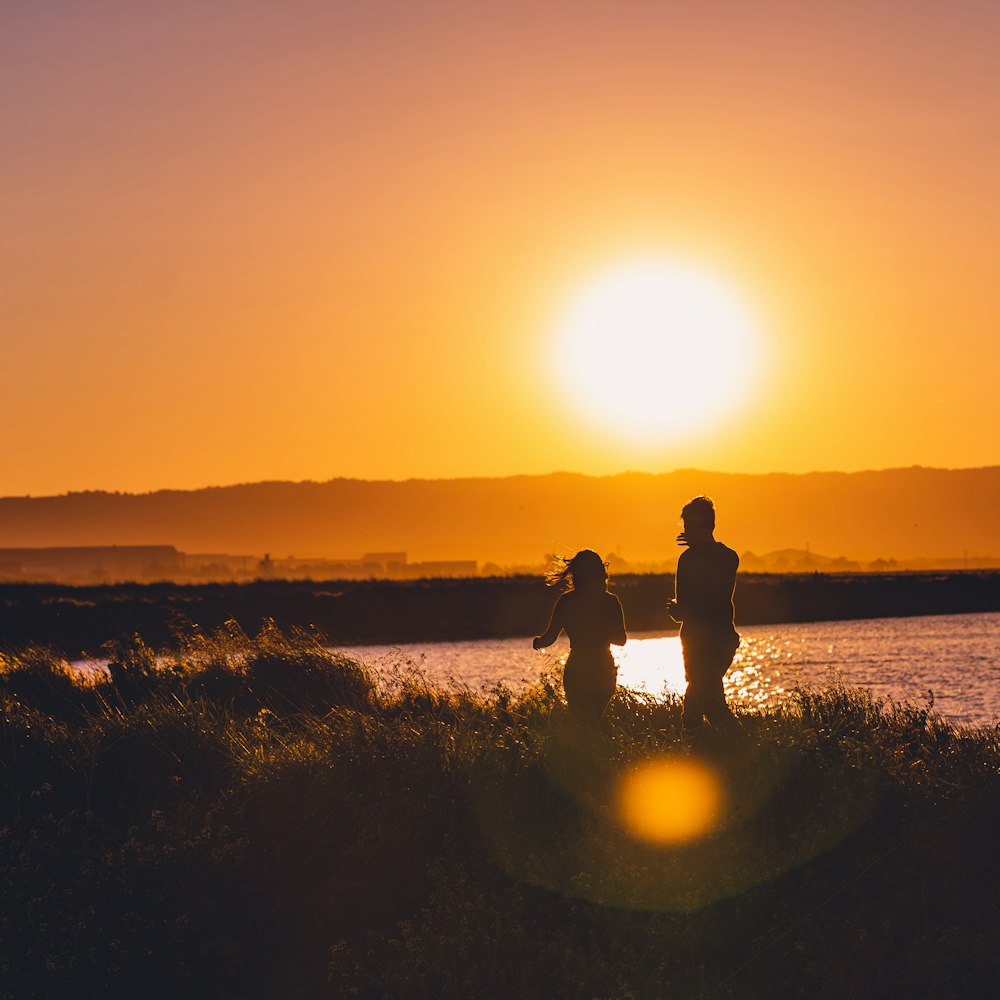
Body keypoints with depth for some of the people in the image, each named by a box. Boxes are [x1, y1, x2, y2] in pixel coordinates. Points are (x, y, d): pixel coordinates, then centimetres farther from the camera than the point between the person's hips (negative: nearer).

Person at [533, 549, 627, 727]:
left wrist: (537, 642, 16)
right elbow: (620, 639, 1)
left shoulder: (566, 601, -7)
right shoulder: (610, 601, -4)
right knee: (594, 723, 17)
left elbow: (550, 637, -6)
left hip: (577, 671, -2)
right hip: (604, 671, 2)